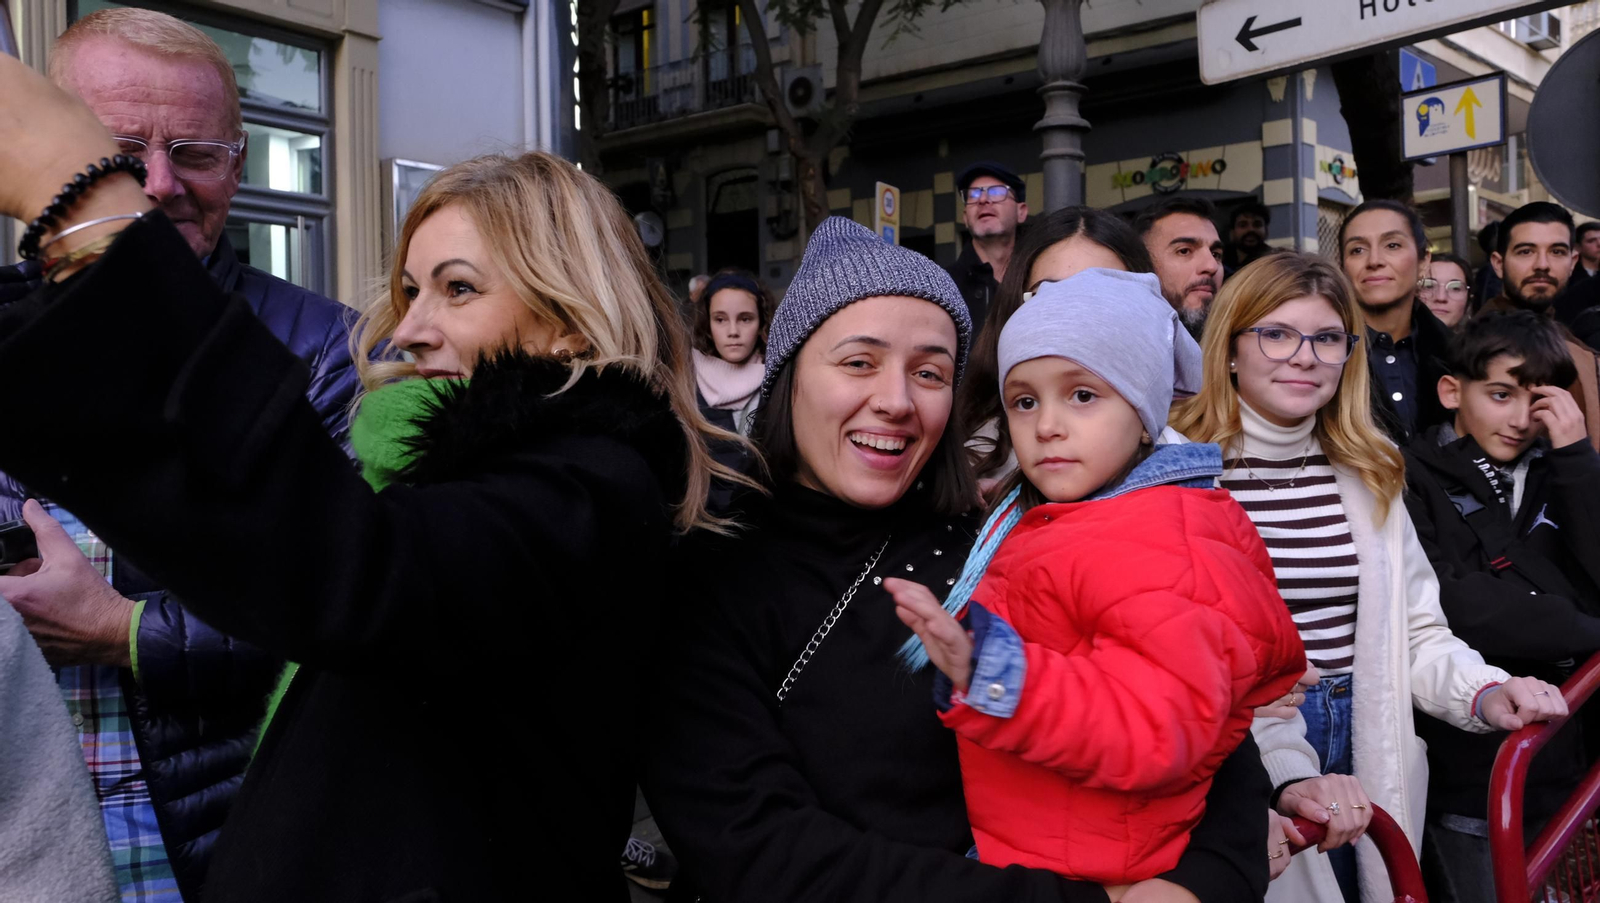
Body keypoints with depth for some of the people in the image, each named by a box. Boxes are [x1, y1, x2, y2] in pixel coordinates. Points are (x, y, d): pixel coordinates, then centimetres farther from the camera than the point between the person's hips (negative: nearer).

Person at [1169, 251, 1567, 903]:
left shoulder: (1370, 476, 11)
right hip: (1242, 771, -5)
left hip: (1367, 761, 6)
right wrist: (1284, 774, -31)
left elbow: (1412, 630, 11)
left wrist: (1484, 691, -9)